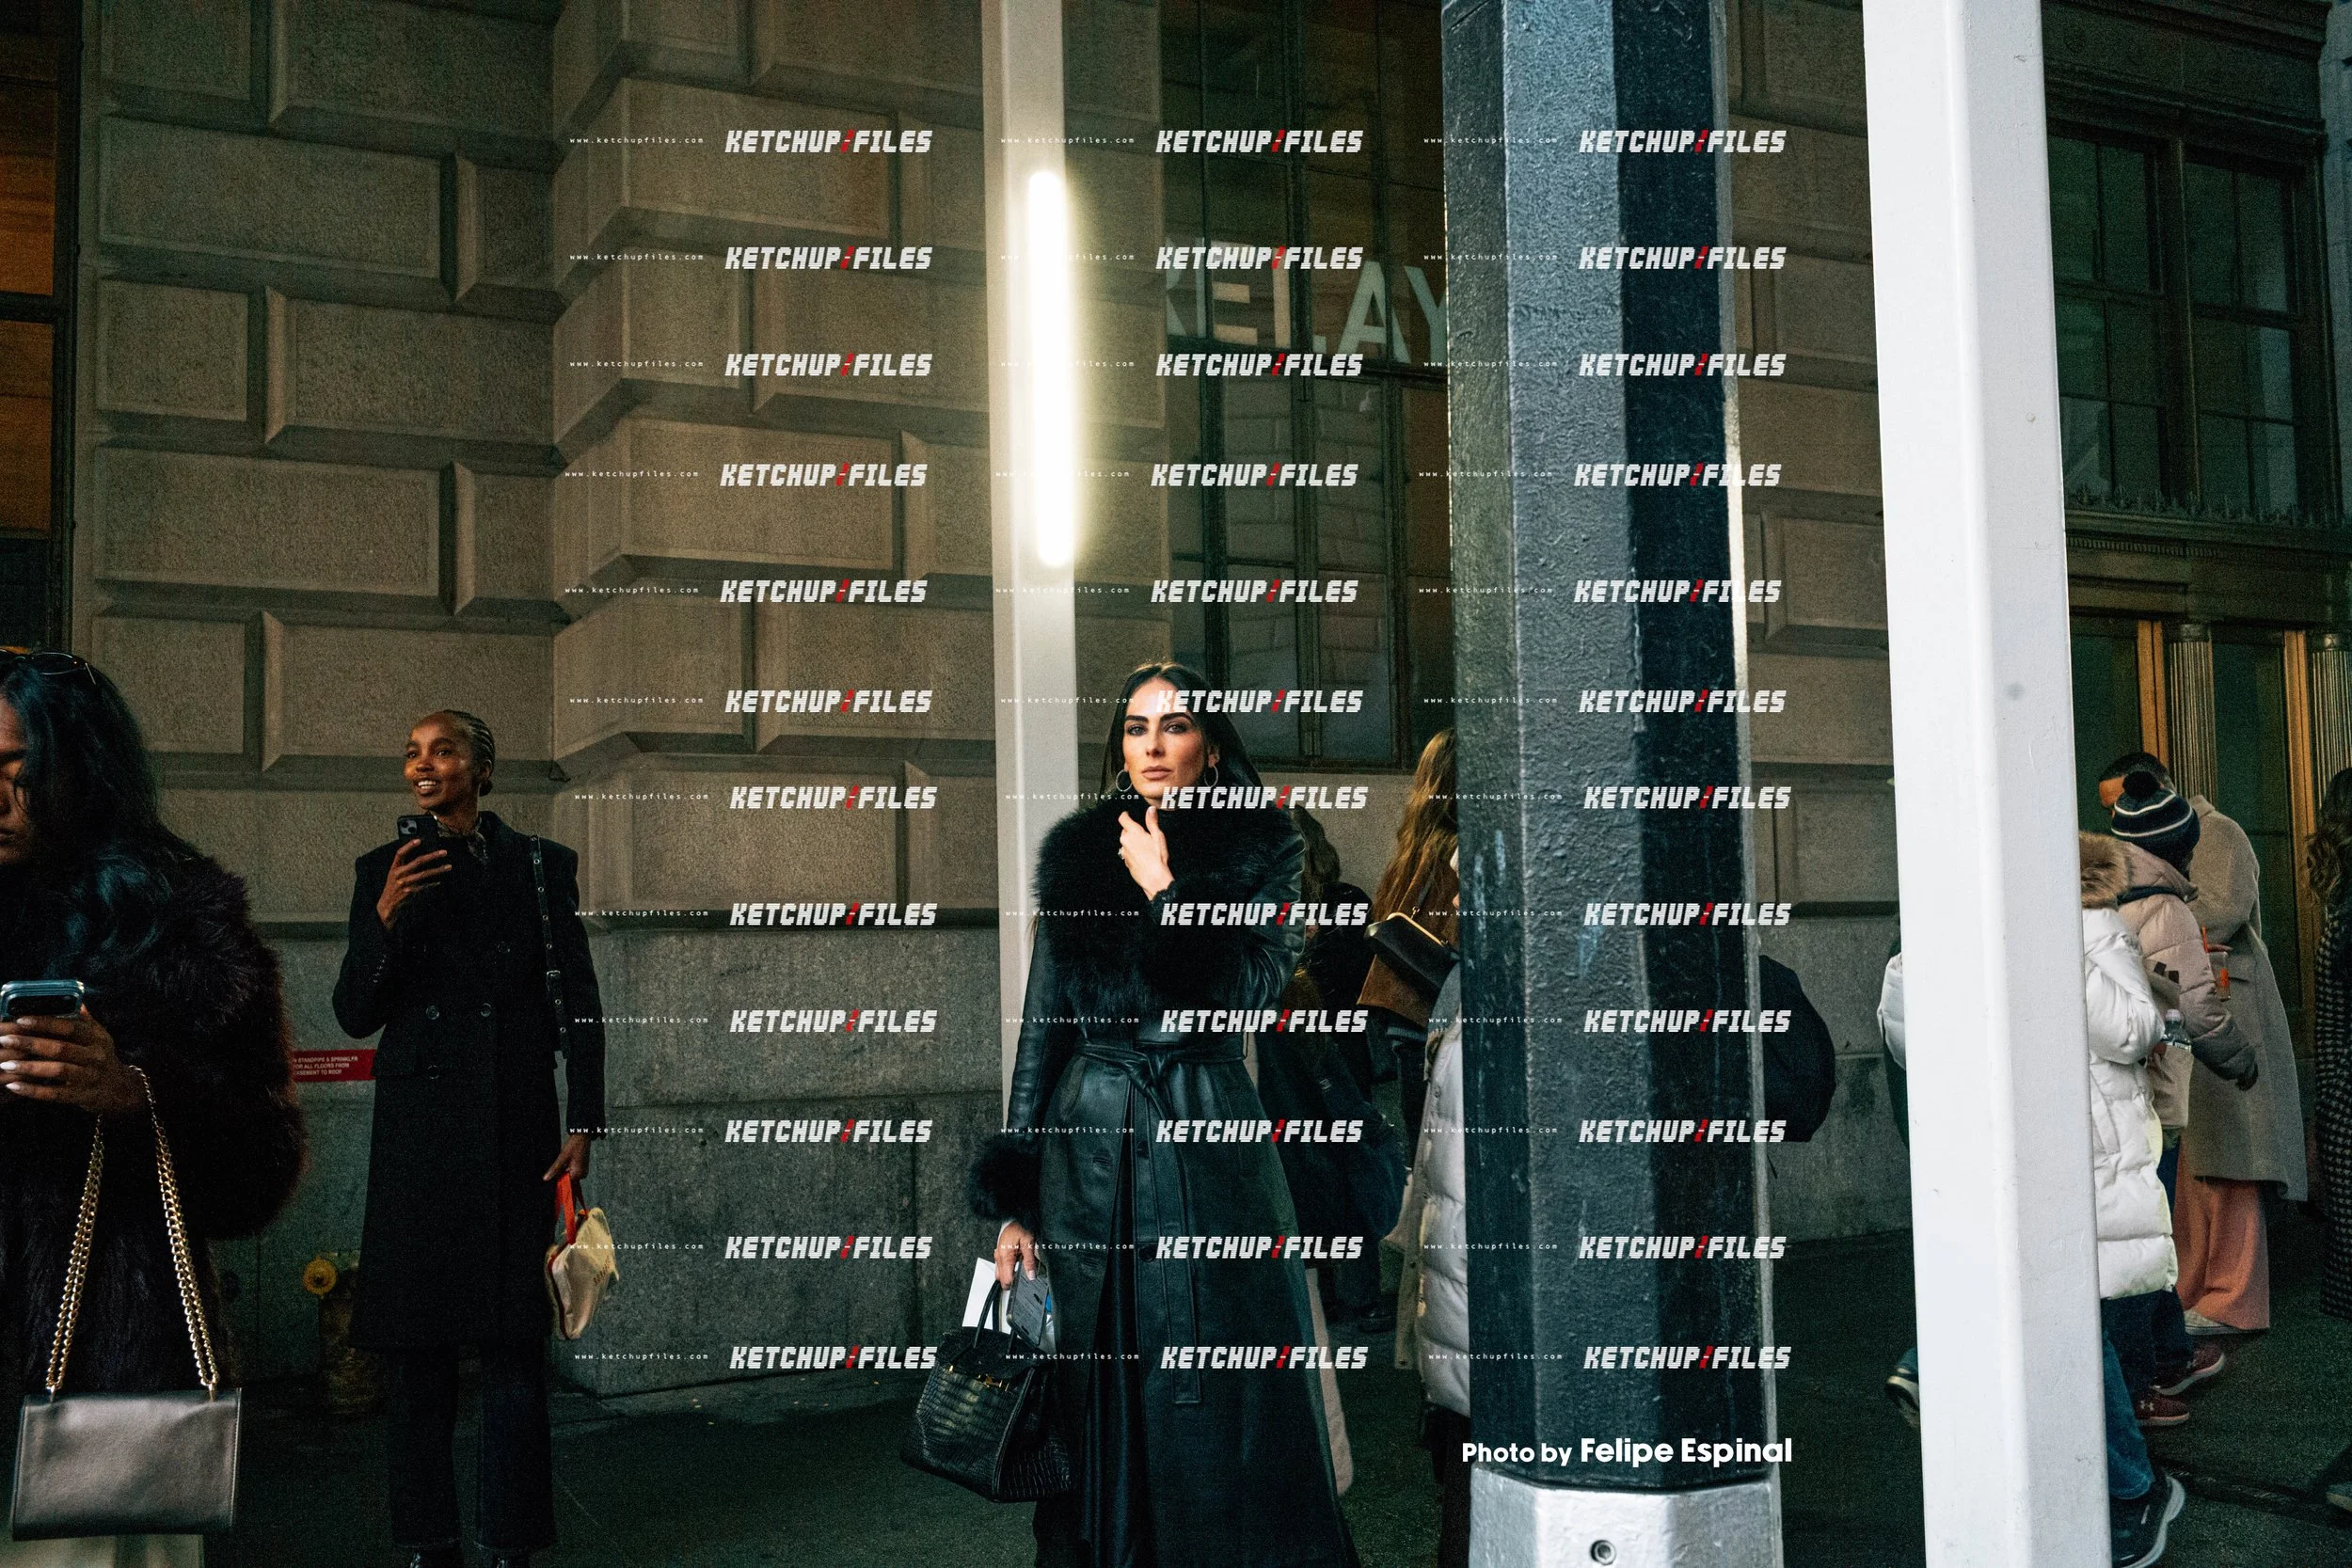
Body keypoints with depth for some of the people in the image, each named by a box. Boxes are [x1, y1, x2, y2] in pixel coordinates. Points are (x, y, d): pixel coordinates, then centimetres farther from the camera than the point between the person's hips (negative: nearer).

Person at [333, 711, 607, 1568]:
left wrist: (582, 1125, -2)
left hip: (515, 1128, -1)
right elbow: (355, 1015, 4)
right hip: (419, 1133, 1)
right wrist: (385, 920, -13)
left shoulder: (540, 865, 4)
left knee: (514, 1339, 1)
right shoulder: (383, 871, 7)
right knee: (420, 1343, 4)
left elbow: (578, 1002, 5)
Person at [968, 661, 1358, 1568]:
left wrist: (1161, 889, -9)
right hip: (1090, 1145, 2)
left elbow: (1245, 993, -11)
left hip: (1211, 1141, -2)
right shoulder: (1077, 856, 6)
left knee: (1219, 1403, 1)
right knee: (1098, 1402, 8)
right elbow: (1040, 1029, 6)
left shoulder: (1261, 852, 2)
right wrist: (1015, 1200, 3)